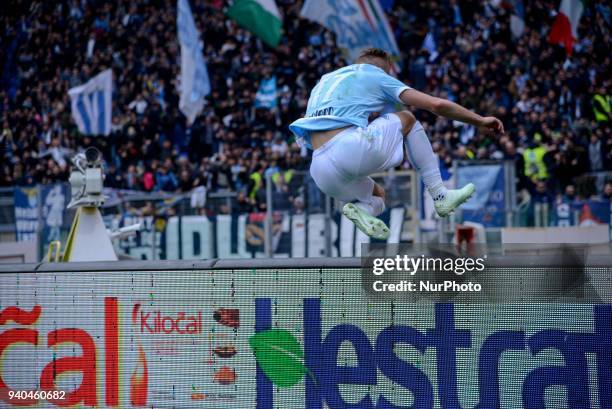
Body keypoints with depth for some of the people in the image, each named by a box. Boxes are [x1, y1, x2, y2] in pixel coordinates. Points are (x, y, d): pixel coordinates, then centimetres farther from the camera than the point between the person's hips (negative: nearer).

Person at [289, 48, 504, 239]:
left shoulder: (323, 81, 30)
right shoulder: (378, 77, 13)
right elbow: (437, 105, 9)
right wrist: (480, 121, 19)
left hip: (320, 172, 6)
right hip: (350, 149, -6)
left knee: (378, 195, 34)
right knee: (406, 120, 22)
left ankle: (362, 208, -4)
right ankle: (440, 196, 14)